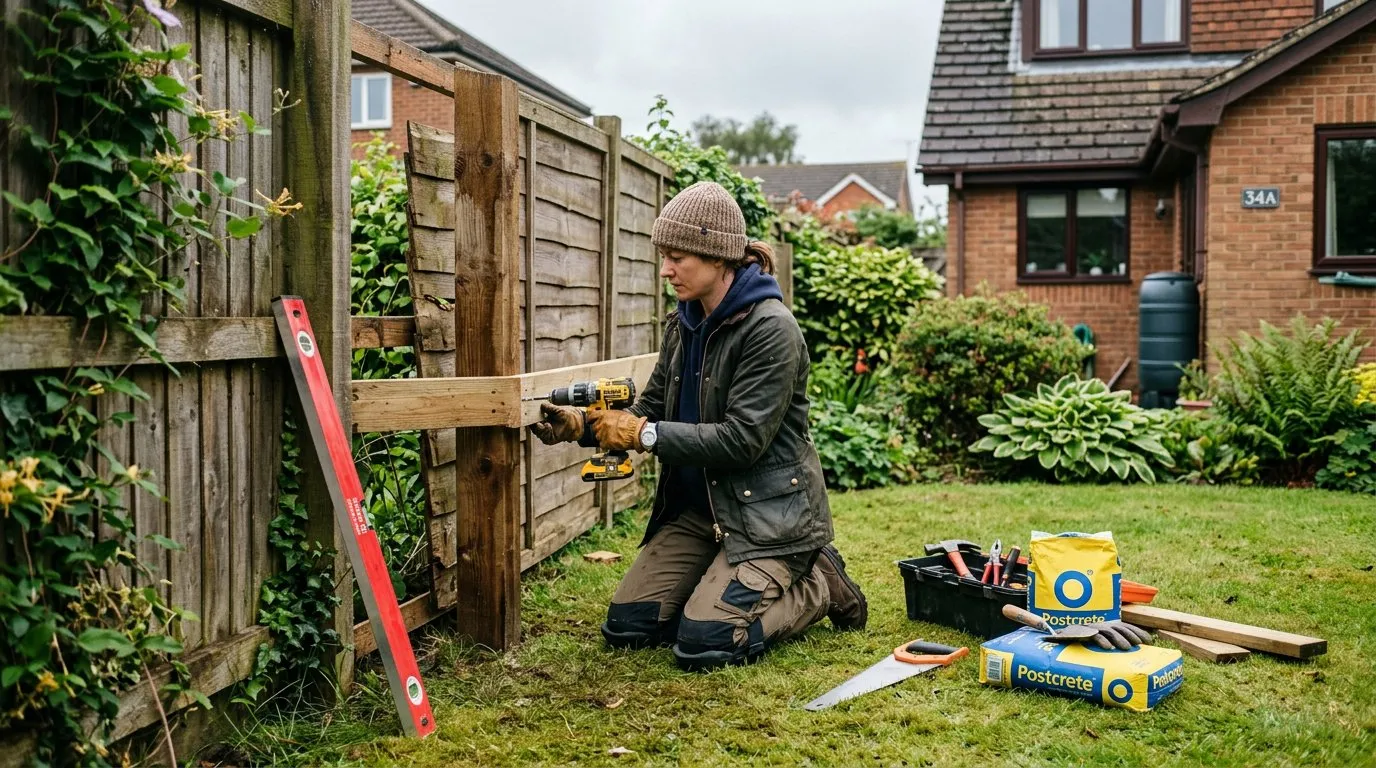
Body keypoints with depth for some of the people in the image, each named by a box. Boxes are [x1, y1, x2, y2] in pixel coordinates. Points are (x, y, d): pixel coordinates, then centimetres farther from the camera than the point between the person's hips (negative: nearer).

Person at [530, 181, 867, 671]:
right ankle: (725, 586, 21)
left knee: (701, 645, -16)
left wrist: (644, 434, -21)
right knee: (626, 626, 0)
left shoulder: (770, 328, -19)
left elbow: (742, 440, -24)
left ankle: (819, 584, 7)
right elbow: (649, 411, 9)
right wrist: (582, 426, -8)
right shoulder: (683, 325, 5)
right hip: (698, 508, 7)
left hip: (768, 512, -7)